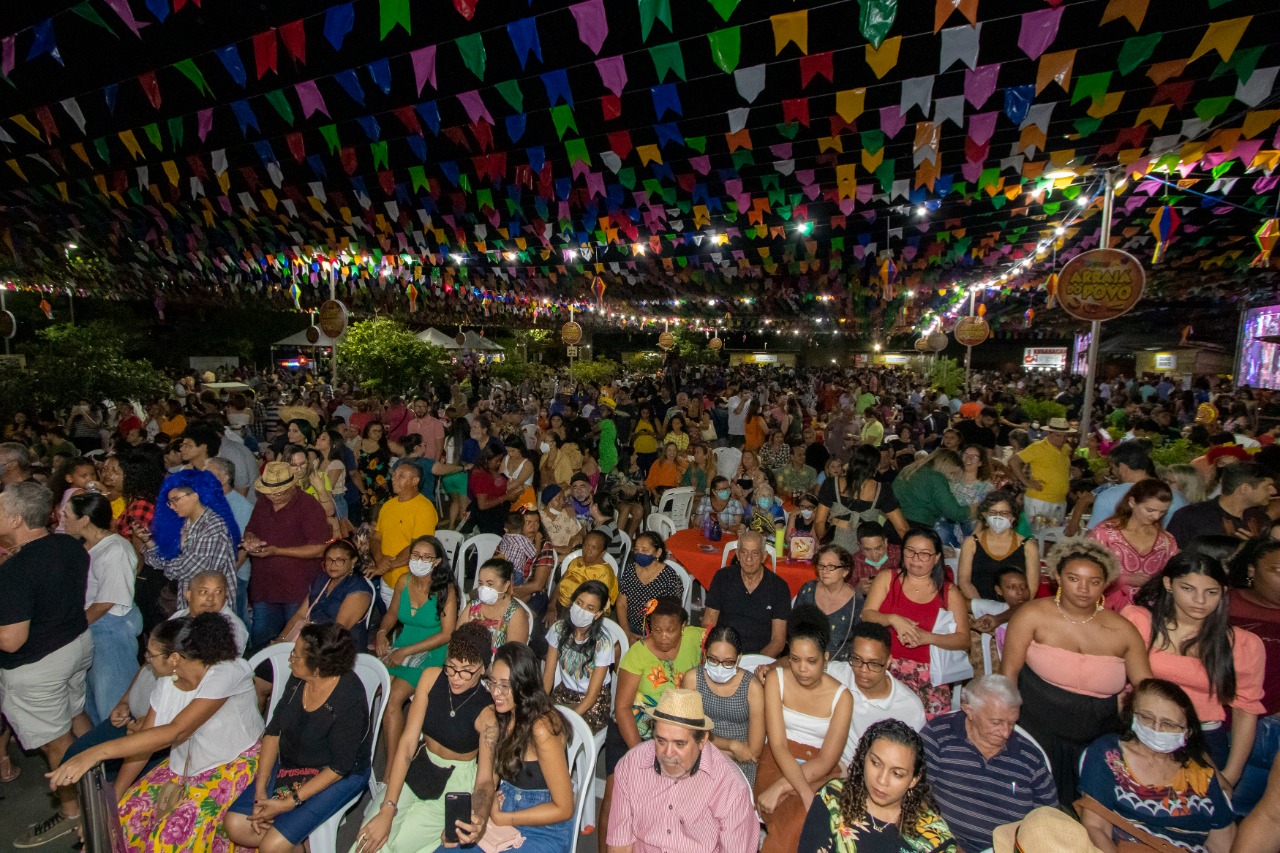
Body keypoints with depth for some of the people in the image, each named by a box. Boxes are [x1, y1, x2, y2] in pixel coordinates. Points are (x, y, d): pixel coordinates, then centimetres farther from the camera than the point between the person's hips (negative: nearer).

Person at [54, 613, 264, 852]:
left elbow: (175, 732, -35)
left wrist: (98, 752, -37)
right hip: (185, 764, 7)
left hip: (234, 765, -7)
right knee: (126, 814, -3)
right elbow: (145, 737, 0)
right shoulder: (167, 681, -6)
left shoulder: (226, 673, -30)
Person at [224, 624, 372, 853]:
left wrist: (289, 803, -19)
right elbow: (274, 731, -1)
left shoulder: (350, 701, -30)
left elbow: (339, 767, -21)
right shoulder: (298, 679, -11)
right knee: (235, 825, -4)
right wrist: (260, 790, -6)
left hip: (338, 777, -7)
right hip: (289, 764, 7)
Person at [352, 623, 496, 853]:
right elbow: (408, 741, -14)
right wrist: (387, 810, -17)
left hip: (456, 783, -3)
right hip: (418, 767, 3)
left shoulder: (486, 712, -22)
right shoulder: (431, 677, -14)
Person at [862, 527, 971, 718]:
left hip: (929, 675, 1)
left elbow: (964, 640, 5)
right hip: (886, 666, -1)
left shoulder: (949, 592, 12)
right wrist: (892, 620, -17)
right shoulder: (887, 579, 11)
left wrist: (927, 637, -13)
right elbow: (866, 615, 3)